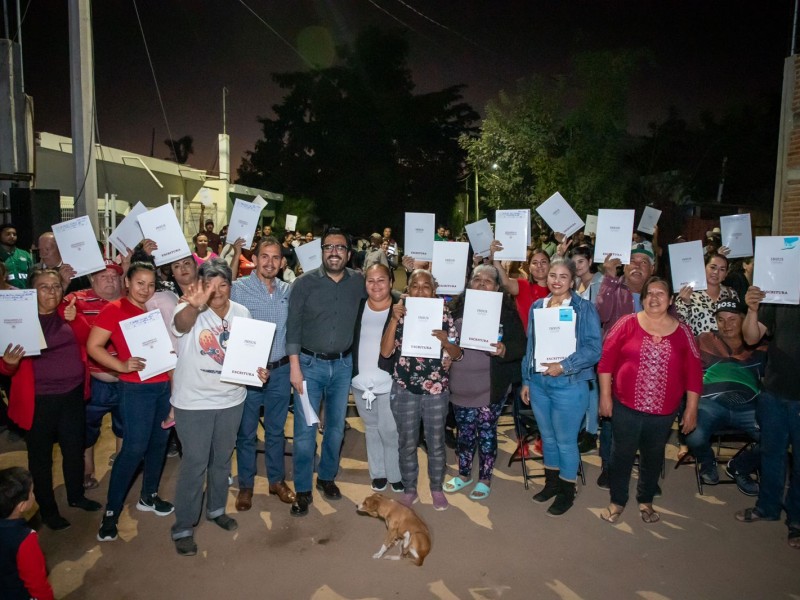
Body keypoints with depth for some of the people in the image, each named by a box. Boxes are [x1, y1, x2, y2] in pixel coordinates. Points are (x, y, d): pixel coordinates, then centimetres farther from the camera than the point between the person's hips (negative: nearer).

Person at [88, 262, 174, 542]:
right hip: (136, 389, -6)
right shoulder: (114, 310, -8)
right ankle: (111, 511, 8)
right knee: (134, 448, -6)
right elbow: (93, 346, -11)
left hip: (163, 385, 6)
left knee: (159, 443, 14)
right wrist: (122, 366, -22)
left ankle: (149, 496, 31)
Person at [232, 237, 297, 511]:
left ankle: (277, 480, 34)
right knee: (246, 432, 11)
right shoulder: (238, 289, -10)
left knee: (276, 430, 17)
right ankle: (245, 486, 29)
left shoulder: (288, 290, 3)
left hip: (280, 370, 3)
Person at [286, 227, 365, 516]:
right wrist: (295, 367, -11)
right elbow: (293, 327, -7)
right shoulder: (304, 283, -8)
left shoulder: (358, 282, -1)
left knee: (336, 427, 15)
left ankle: (327, 477, 36)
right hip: (309, 363, -3)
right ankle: (303, 490, 17)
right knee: (305, 429, 1)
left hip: (342, 364, 3)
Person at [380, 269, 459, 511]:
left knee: (436, 442, 13)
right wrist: (394, 319, -18)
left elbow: (458, 355, -1)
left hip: (437, 389, 0)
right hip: (405, 390, 0)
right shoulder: (400, 315, 0)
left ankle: (437, 488, 32)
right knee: (407, 443, 11)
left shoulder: (444, 315, -1)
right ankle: (409, 489, 30)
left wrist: (445, 341, -22)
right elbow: (386, 352, -10)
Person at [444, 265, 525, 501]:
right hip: (461, 383, 3)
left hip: (490, 384, -3)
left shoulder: (506, 311, -4)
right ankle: (464, 474, 35)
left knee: (487, 430, 7)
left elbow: (520, 344, -8)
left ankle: (485, 479, 26)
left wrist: (504, 350, -27)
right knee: (464, 429, 15)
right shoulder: (457, 306, 4)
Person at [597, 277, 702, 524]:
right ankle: (617, 501, 29)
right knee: (622, 454, 10)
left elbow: (694, 372, 1)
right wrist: (605, 395, -6)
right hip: (626, 406, -2)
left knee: (653, 457, 18)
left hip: (664, 411, 2)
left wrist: (691, 409, 1)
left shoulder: (682, 331, -1)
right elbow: (606, 359, -5)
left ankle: (645, 500, 39)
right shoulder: (627, 324, -6)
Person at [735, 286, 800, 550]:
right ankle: (768, 506, 33)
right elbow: (752, 338, -3)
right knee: (771, 453, 16)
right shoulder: (777, 298, 0)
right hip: (774, 392, 3)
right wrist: (752, 310, -21)